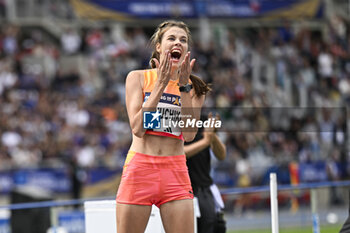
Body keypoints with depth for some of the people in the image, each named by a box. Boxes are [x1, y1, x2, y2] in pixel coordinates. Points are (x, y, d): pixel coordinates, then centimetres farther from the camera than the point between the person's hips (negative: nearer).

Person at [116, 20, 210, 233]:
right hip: (140, 168, -2)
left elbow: (189, 134, -6)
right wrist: (161, 84, -11)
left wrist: (184, 86, -10)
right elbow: (137, 127, -9)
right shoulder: (138, 78, 4)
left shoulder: (194, 87, 9)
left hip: (176, 171, 2)